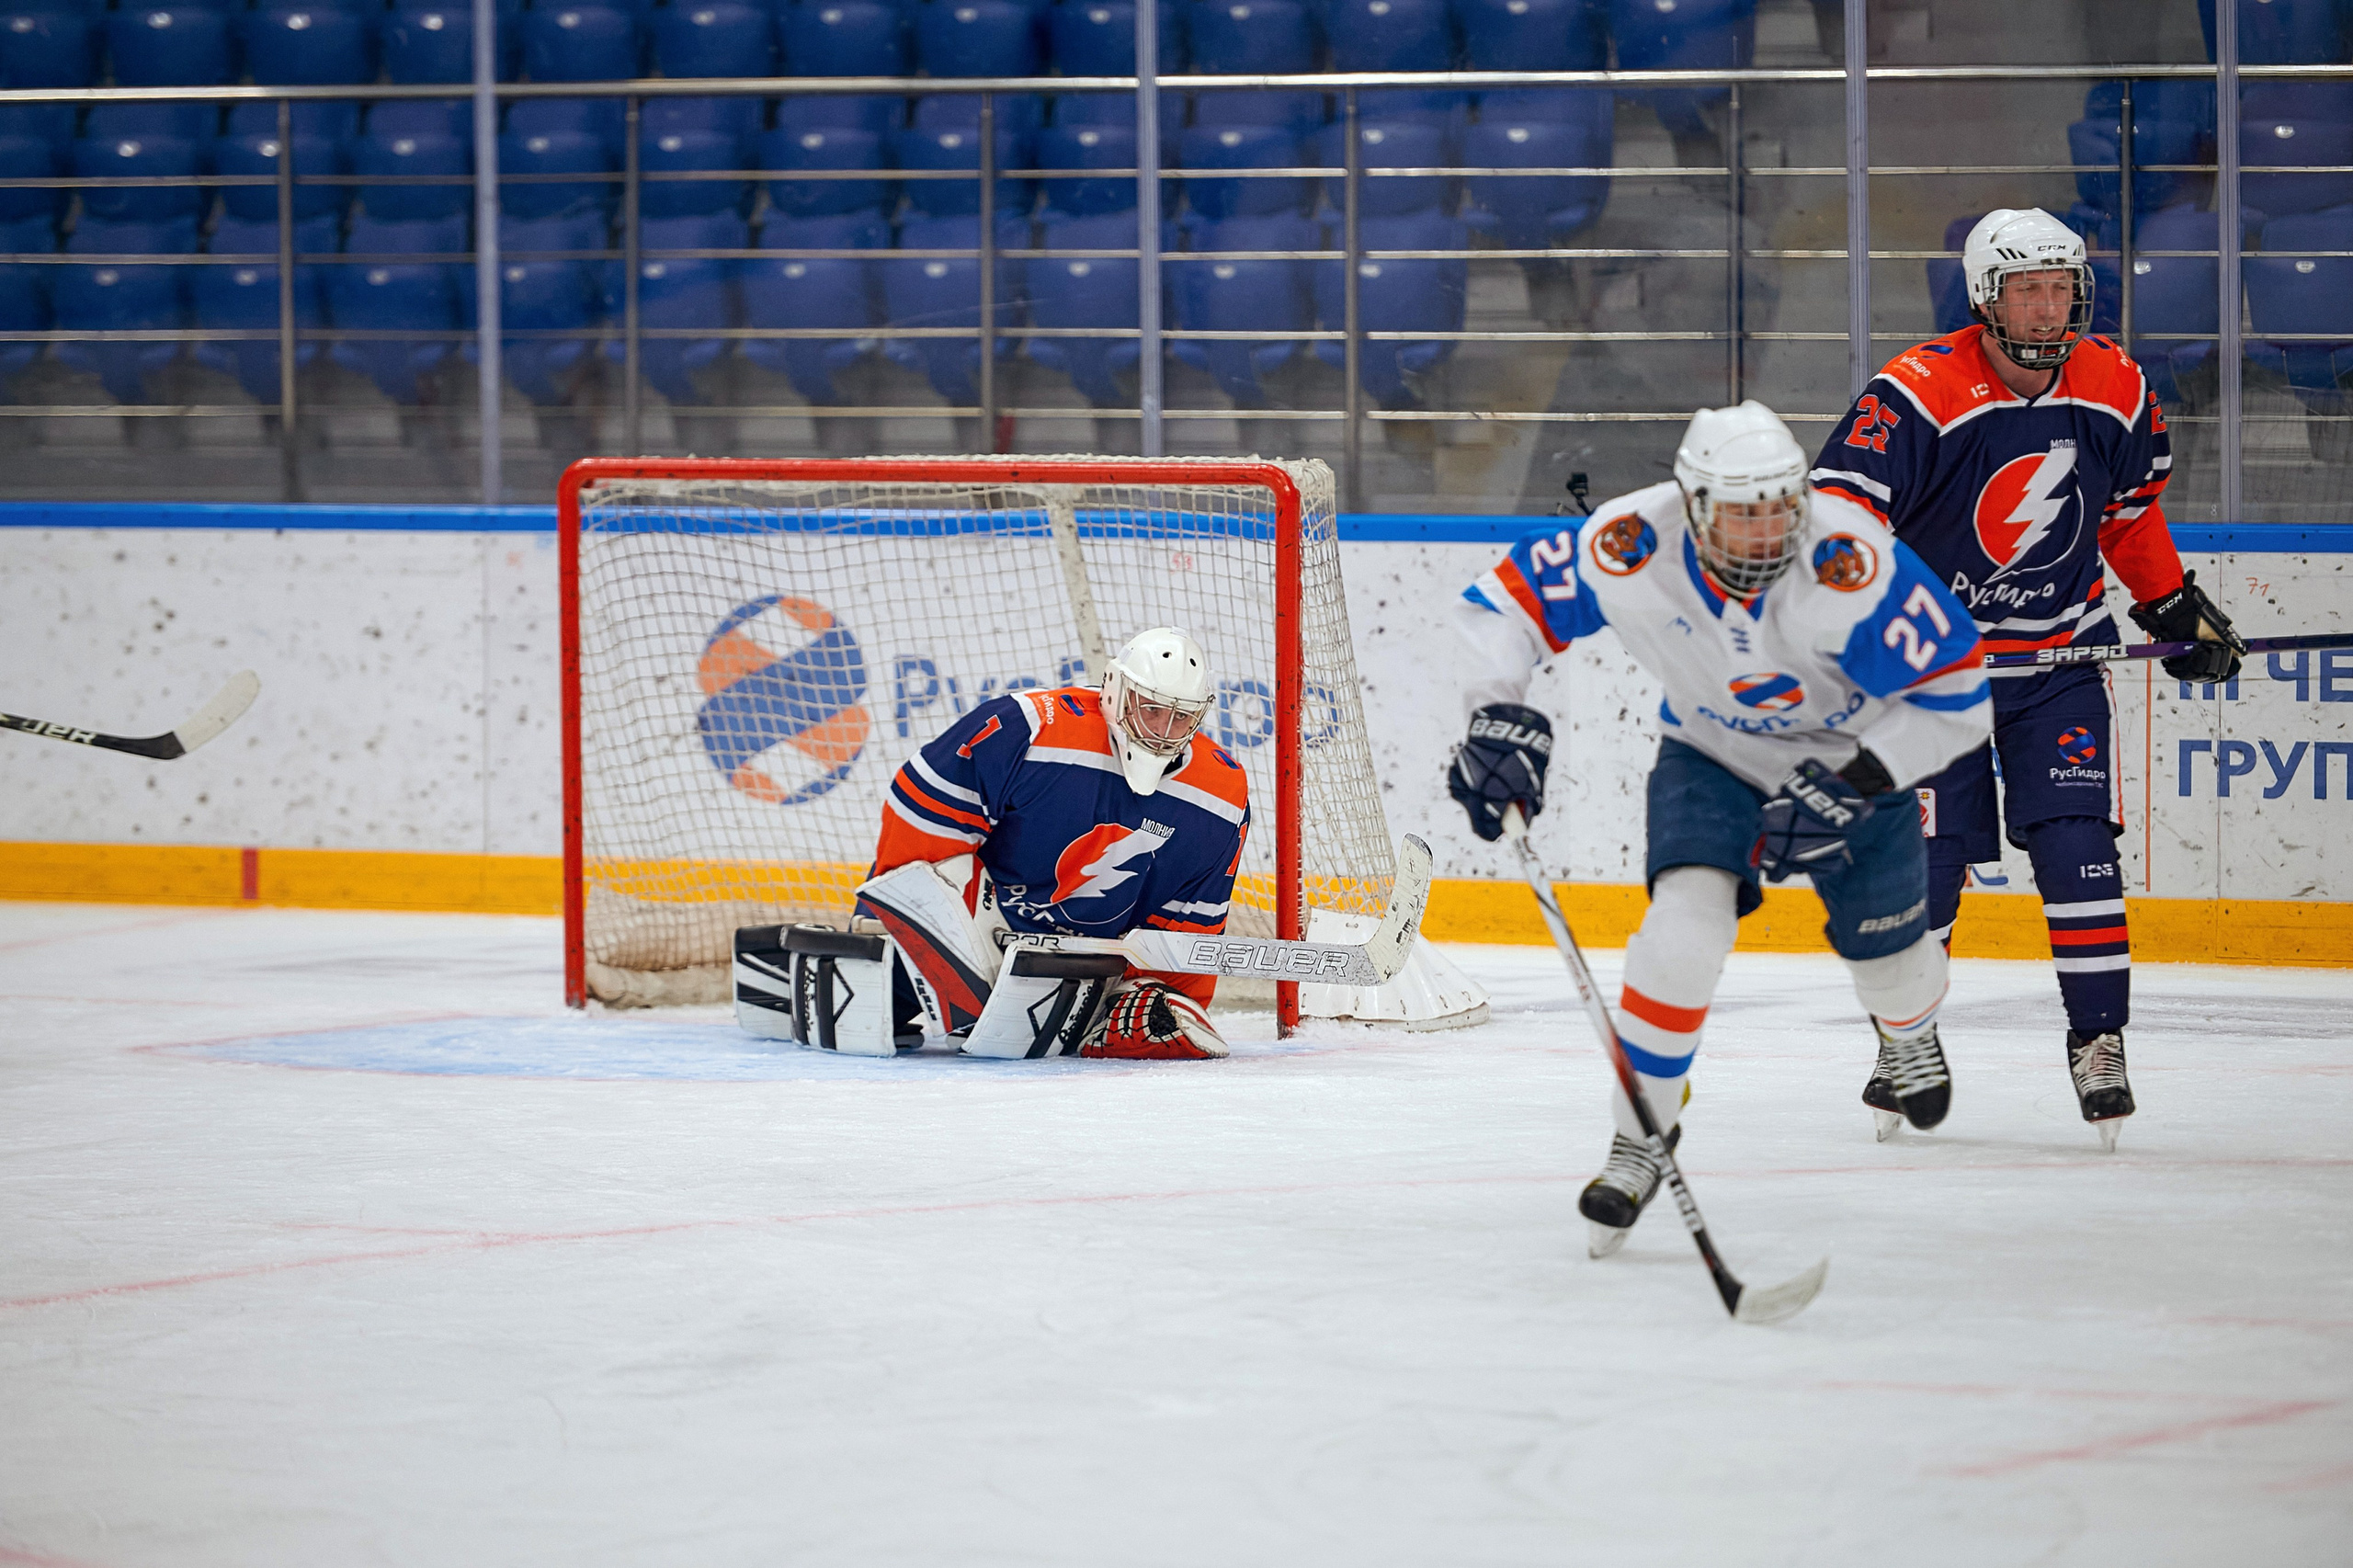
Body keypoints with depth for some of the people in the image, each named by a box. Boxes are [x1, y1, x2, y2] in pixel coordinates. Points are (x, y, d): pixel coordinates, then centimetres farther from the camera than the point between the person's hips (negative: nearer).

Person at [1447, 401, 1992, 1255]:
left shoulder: (1850, 563, -37)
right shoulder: (1634, 546, -31)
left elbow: (1956, 694, -30)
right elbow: (1506, 601, -18)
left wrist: (1851, 784, -33)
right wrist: (1500, 713, -31)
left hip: (1852, 754, 0)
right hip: (1711, 752, 0)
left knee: (1885, 951, 13)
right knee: (1688, 919, -24)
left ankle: (1909, 1027, 54)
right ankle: (1641, 1136, -8)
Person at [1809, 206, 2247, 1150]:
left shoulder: (2116, 391, -4)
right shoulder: (1918, 394, -20)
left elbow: (2131, 507, 15)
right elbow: (1840, 513, -22)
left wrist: (2174, 606, 16)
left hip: (2063, 650, 2)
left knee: (2076, 842, -9)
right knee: (1926, 854, -2)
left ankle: (2099, 1039, 1)